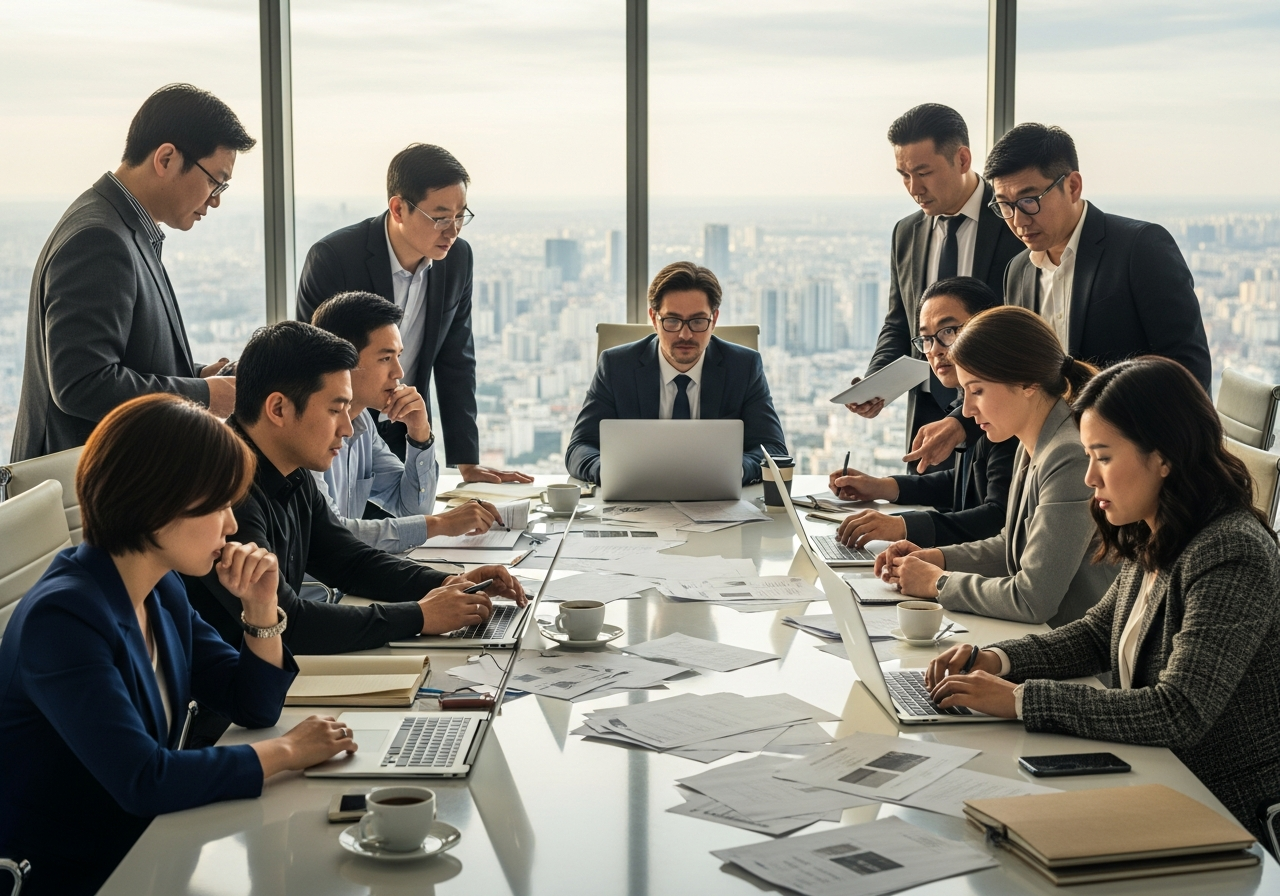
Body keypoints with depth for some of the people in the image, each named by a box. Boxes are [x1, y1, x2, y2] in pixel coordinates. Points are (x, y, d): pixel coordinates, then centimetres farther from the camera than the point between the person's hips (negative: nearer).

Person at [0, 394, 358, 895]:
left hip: (146, 851, 8)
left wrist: (261, 608, -6)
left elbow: (253, 708, 11)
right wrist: (284, 752, -18)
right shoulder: (64, 616, -23)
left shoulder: (163, 591, 3)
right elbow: (143, 780, -30)